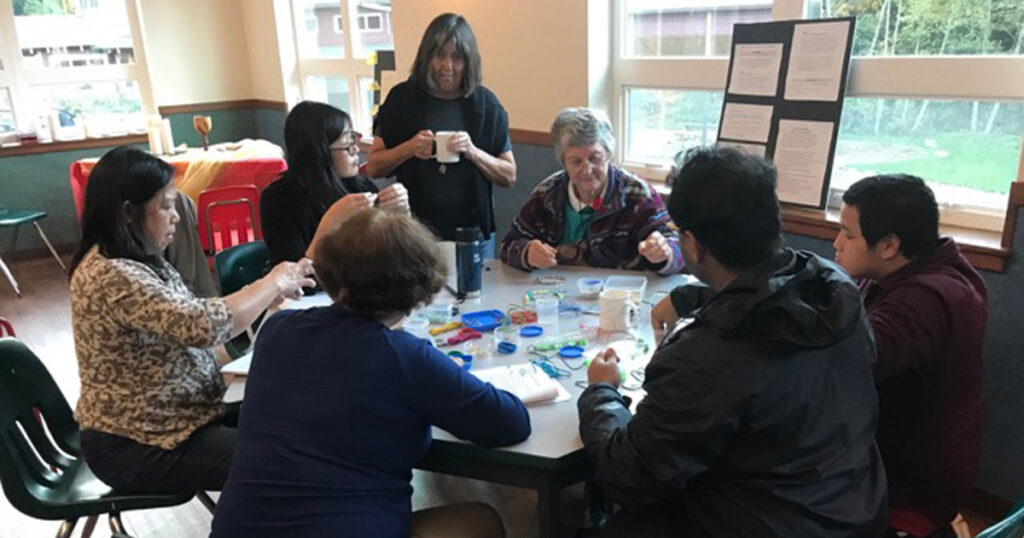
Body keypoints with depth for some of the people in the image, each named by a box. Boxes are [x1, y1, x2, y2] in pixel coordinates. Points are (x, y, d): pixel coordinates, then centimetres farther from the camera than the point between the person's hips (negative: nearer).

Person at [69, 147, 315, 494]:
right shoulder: (112, 276, -26)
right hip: (135, 446, -9)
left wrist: (265, 290, -7)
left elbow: (189, 320, 6)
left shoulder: (136, 260, 7)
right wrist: (274, 284, -19)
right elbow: (204, 325, -33)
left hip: (156, 420, 9)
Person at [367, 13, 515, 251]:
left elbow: (509, 176, -1)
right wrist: (408, 148, -17)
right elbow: (373, 167, 1)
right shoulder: (402, 98, -3)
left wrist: (473, 152, -17)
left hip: (473, 233, 1)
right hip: (414, 231, 0)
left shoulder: (485, 103, -3)